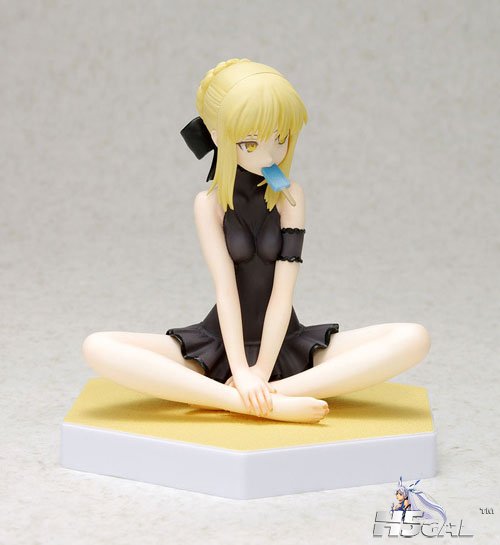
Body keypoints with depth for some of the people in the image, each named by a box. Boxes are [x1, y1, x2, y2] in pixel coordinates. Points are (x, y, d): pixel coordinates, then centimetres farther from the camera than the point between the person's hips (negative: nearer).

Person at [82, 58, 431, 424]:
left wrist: (261, 371, -22)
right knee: (98, 348, -26)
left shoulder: (289, 196, -4)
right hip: (221, 349, -1)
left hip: (286, 347, 1)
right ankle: (271, 404, -34)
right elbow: (226, 289, -15)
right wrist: (240, 371, -26)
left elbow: (283, 290, -12)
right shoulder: (210, 203, -5)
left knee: (413, 339, -22)